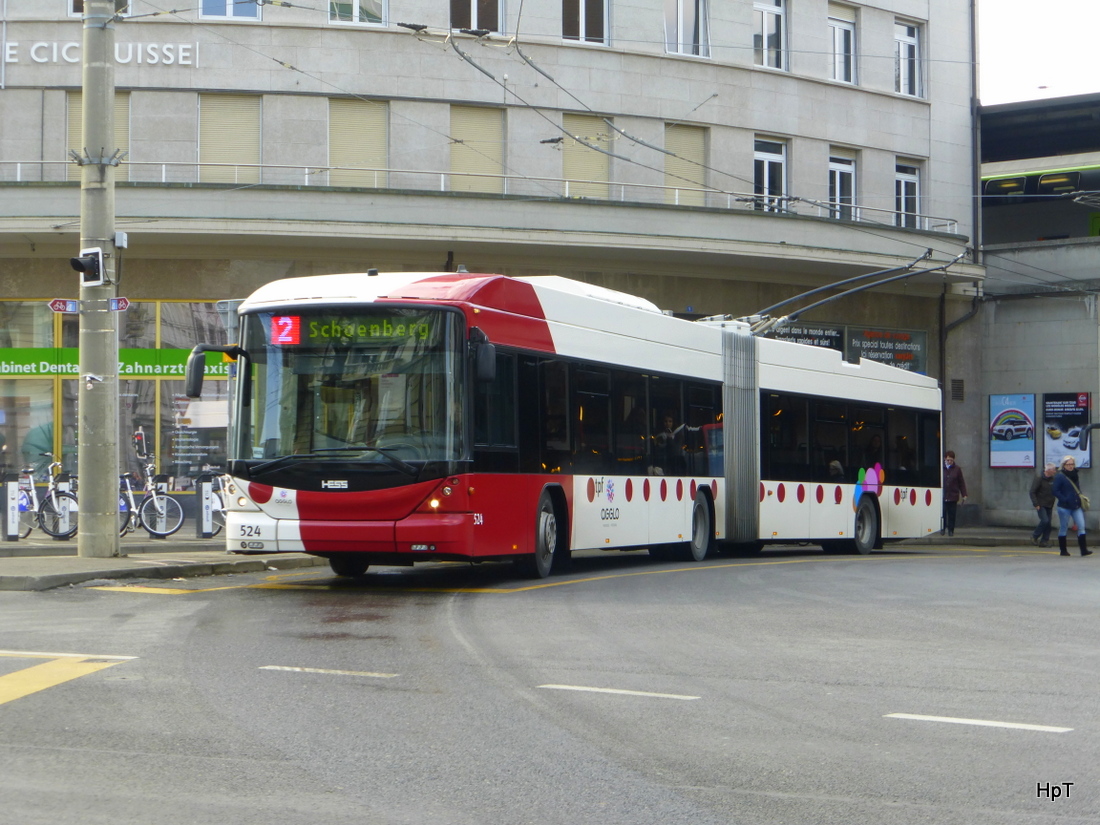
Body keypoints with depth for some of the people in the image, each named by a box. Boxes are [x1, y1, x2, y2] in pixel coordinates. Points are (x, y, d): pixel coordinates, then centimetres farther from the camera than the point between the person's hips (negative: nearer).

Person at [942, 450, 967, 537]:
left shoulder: (957, 469, 4)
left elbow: (961, 483, 8)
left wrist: (964, 495, 6)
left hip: (953, 497, 0)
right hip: (942, 496, 0)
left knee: (952, 515, 3)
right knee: (942, 514, -1)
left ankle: (951, 530, 11)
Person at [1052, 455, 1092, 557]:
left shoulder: (1075, 475, 12)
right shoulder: (1060, 476, -8)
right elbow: (1055, 490, -14)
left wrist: (1080, 499, 10)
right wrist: (1065, 500, -16)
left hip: (1076, 506, 6)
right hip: (1065, 507, -6)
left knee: (1081, 526, -5)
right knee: (1063, 528, 4)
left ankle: (1084, 550, -7)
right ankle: (1063, 550, 13)